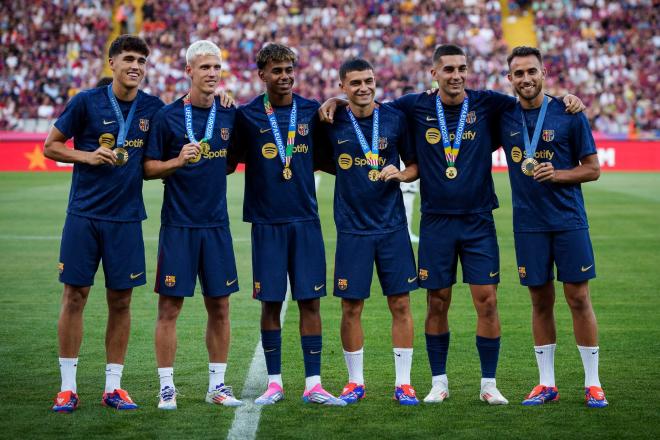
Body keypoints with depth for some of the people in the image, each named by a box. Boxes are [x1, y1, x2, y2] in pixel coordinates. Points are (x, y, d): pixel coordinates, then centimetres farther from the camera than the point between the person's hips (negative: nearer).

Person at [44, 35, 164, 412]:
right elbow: (51, 146, 3)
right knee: (75, 295, 0)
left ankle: (113, 387, 15)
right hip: (84, 214, -2)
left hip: (126, 217, 2)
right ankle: (68, 387, 9)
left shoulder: (153, 108, 4)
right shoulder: (87, 101, -3)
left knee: (121, 301, 5)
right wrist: (87, 156, -12)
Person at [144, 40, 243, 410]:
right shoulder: (168, 116, -4)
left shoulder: (229, 114, 6)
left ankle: (217, 385, 18)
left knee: (220, 306, 7)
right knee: (170, 306, -1)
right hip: (178, 225, -3)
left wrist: (209, 169, 4)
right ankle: (167, 387, 7)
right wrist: (178, 161, -18)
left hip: (216, 224, 4)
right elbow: (149, 168, -4)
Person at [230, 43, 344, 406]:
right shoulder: (247, 115, 1)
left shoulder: (310, 111, 6)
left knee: (310, 301, 1)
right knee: (271, 302, 3)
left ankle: (313, 384, 6)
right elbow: (229, 162, 6)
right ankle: (274, 383, 13)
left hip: (305, 219, 2)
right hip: (267, 222, -2)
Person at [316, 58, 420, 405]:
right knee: (351, 308, 3)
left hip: (392, 226, 0)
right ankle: (355, 382, 17)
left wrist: (400, 174, -11)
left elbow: (415, 165, 8)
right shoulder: (331, 123, -1)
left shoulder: (395, 119, 1)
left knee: (400, 304, 1)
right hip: (352, 229, 0)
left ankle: (403, 383, 11)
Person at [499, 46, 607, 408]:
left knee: (578, 298, -1)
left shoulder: (568, 114, -3)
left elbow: (593, 169, 0)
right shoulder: (504, 116, 4)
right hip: (528, 223, 2)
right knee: (540, 302, 7)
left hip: (568, 220, -2)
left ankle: (592, 383, 8)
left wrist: (557, 174, -17)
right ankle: (546, 384, 16)